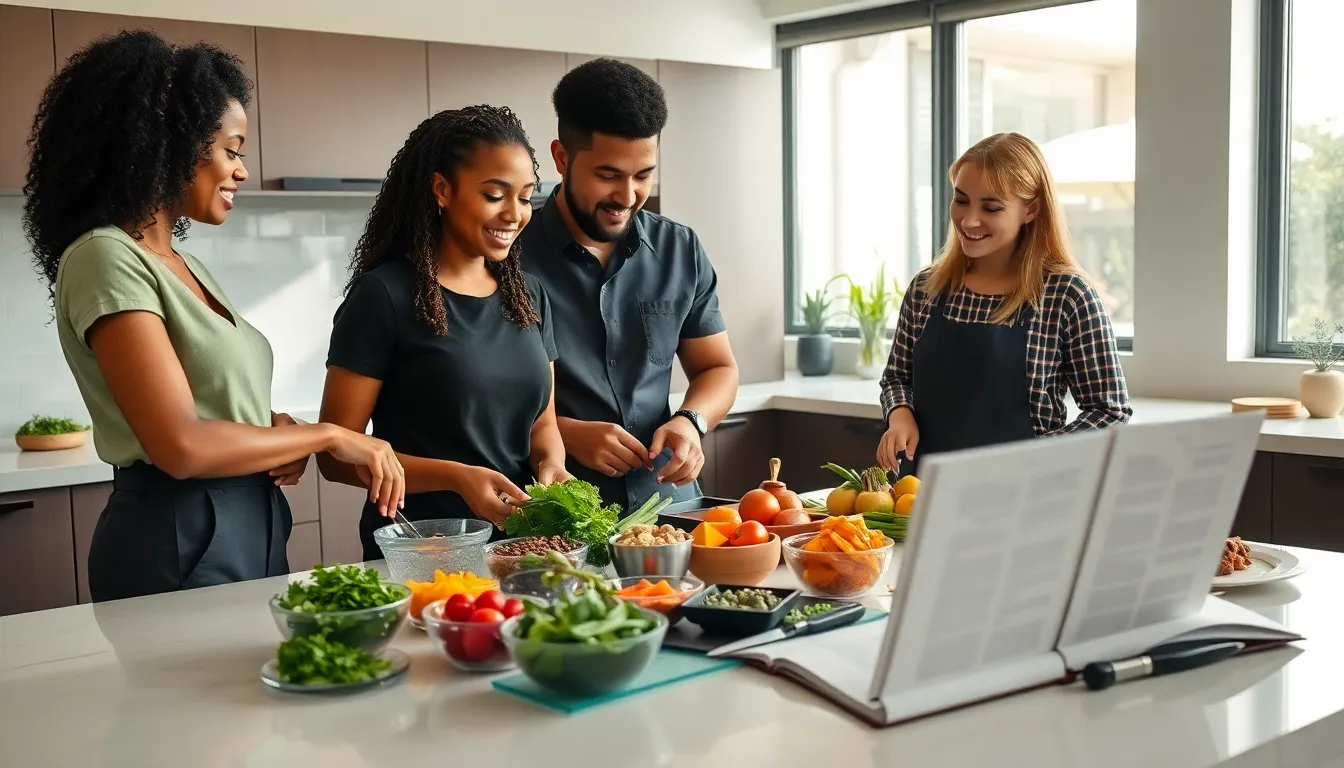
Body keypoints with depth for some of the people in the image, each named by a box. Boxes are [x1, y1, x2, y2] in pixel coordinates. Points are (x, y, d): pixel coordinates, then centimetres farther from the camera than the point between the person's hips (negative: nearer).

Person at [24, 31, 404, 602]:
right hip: (177, 542, -8)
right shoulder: (106, 259, -14)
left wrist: (280, 428, -3)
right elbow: (181, 446, -22)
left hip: (250, 529, 9)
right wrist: (326, 435, -13)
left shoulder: (180, 264, 13)